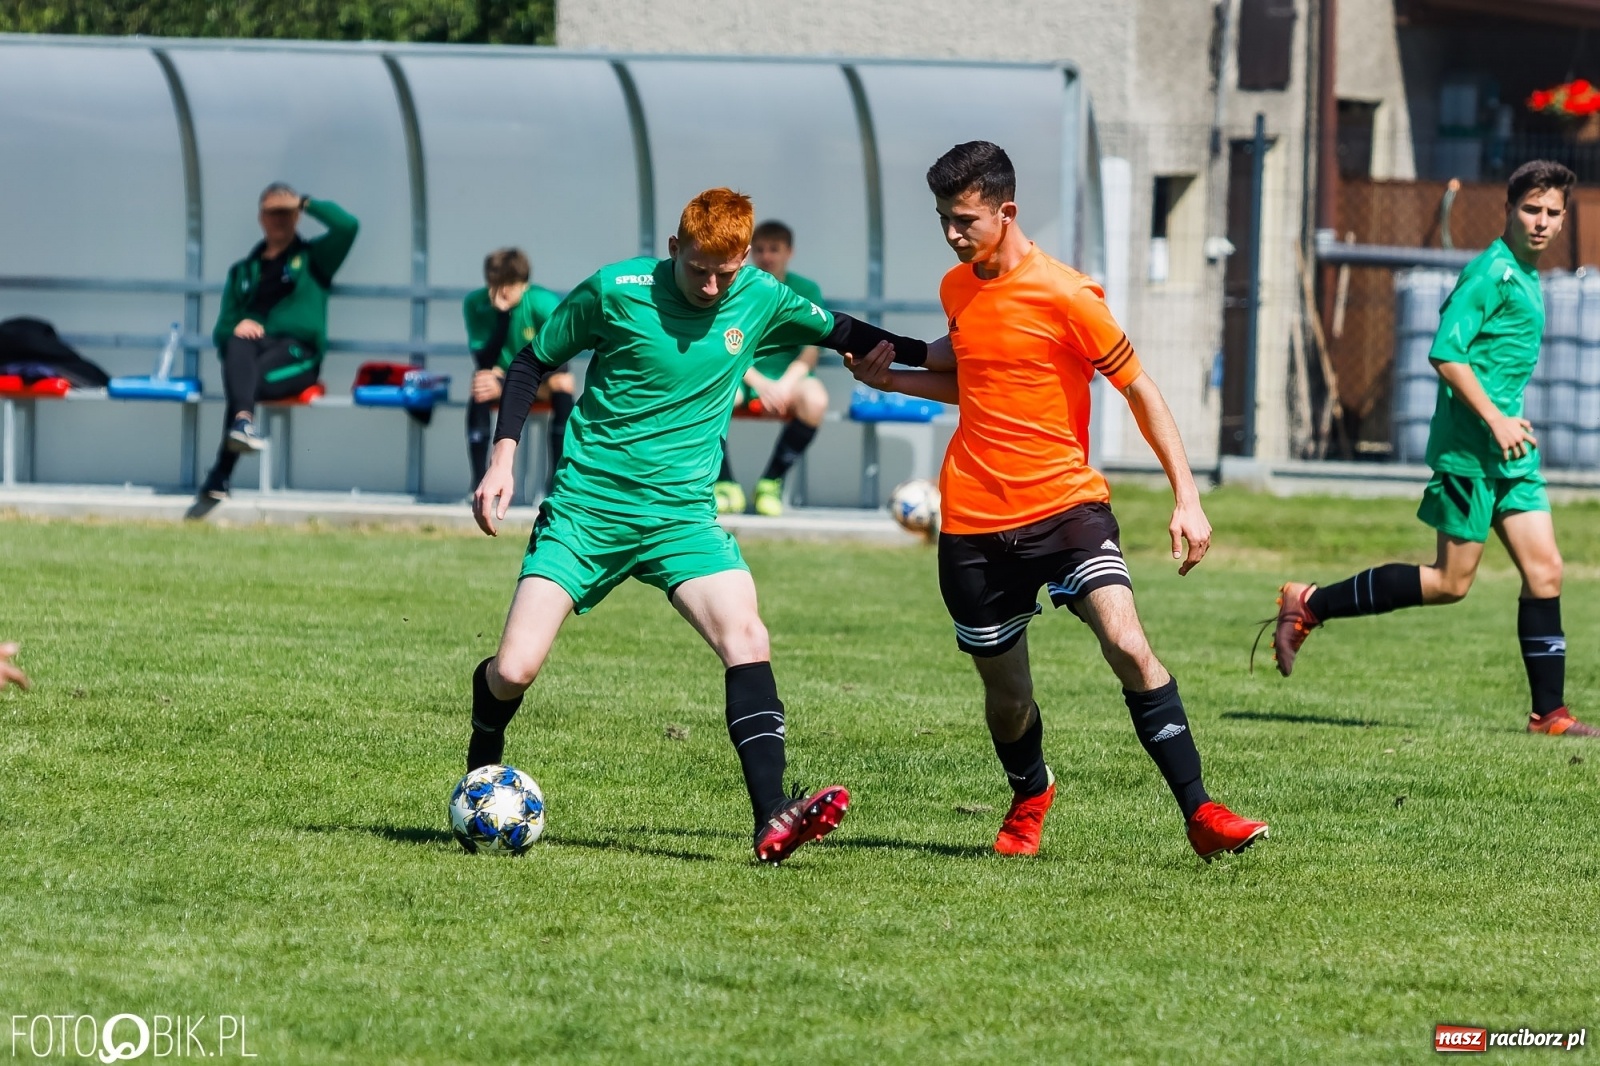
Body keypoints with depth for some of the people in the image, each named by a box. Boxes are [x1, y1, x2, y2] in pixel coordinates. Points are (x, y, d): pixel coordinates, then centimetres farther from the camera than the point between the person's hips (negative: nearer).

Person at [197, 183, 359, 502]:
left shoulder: (313, 258, 21)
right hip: (253, 349, 2)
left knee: (251, 377, -35)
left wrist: (305, 203, 10)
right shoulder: (243, 271, 29)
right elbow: (222, 329, 21)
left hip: (297, 354, -2)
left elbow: (348, 225, 0)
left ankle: (220, 476, -47)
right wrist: (236, 327, -5)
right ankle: (244, 420, -64)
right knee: (238, 343, -37)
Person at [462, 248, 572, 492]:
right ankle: (479, 482, -33)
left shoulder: (545, 304, -21)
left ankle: (558, 479, -30)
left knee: (563, 383, -33)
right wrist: (501, 315, -34)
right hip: (502, 379, 1)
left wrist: (506, 385, -31)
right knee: (481, 384, -33)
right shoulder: (475, 303, -16)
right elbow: (484, 363, -22)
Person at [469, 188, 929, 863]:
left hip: (682, 514, 2)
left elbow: (842, 334, 17)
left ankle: (772, 820, -28)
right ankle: (482, 759, 24)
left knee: (745, 638, -23)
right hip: (584, 508, -2)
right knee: (514, 670, -11)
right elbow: (534, 361, 3)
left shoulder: (761, 300, 0)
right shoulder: (615, 291, -9)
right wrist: (503, 457, -5)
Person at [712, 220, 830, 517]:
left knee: (815, 400, -35)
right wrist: (761, 384, -21)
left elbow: (811, 351, -5)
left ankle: (772, 482, -18)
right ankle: (726, 484, -17)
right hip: (744, 379, 0)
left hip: (789, 377, 0)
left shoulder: (806, 290, 2)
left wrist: (786, 384, -23)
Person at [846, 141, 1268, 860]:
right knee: (1006, 693, 11)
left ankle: (1199, 814, -20)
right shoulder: (956, 288, 9)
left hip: (1066, 505, -5)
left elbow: (1138, 389, -6)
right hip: (974, 524, 5)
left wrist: (1187, 496, -12)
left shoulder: (1066, 296, -11)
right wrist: (891, 378, 12)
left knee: (1128, 645, -23)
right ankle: (1030, 798, 42)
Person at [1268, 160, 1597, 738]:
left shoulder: (1525, 276, 16)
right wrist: (1495, 419, -21)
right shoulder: (1492, 272, -14)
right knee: (1451, 581, -5)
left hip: (1507, 450, 9)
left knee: (1544, 569, 2)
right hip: (1468, 447, -9)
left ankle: (1549, 712, 4)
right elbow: (1445, 354, -20)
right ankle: (1308, 605, 4)